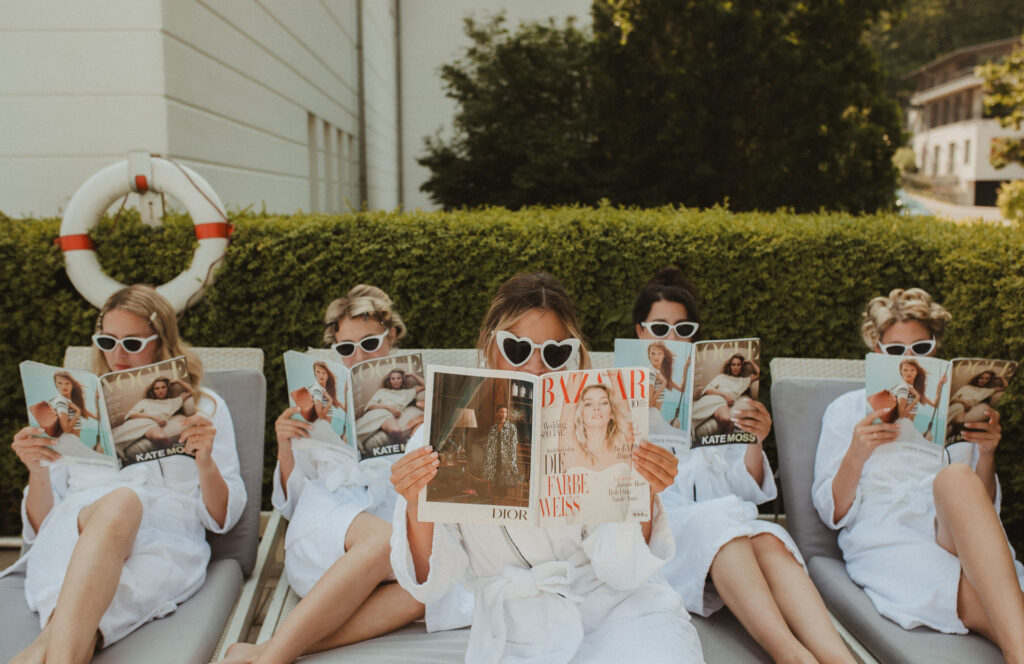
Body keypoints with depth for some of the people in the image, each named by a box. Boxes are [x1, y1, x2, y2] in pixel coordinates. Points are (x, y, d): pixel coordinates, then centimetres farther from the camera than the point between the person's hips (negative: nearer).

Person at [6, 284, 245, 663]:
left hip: (163, 542, -1)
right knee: (118, 500, -36)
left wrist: (205, 462, -7)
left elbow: (222, 518, 11)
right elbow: (38, 526, 19)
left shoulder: (205, 408, 19)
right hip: (71, 533, 2)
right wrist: (38, 472, -1)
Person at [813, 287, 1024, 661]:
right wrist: (856, 455, -11)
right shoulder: (848, 409, 17)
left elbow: (984, 509, 21)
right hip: (885, 539, -2)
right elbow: (832, 513, 8)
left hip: (960, 538, 3)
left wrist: (987, 452, 2)